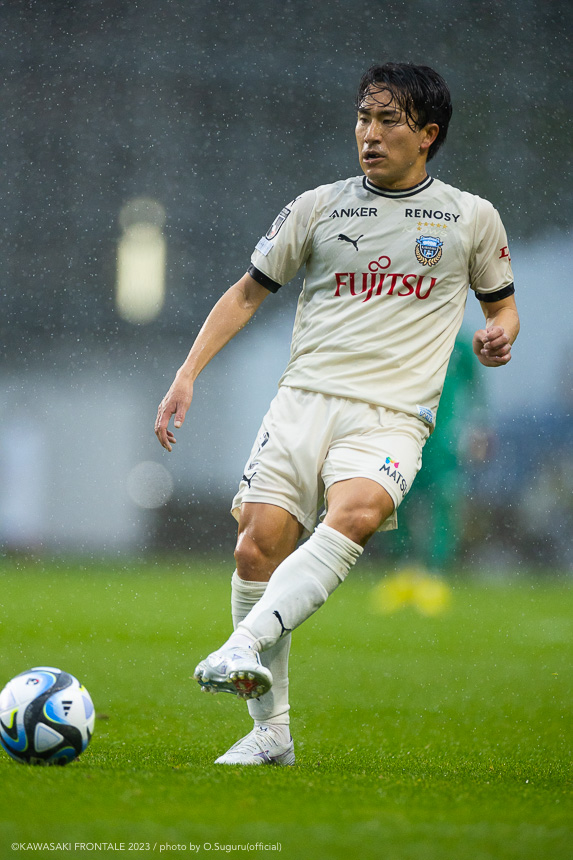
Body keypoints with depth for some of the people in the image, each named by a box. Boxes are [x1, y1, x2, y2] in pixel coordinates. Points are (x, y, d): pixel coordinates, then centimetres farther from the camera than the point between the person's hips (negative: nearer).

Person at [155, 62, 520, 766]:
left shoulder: (472, 218, 11)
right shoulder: (319, 207, 12)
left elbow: (501, 305, 23)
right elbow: (248, 292, 19)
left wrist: (499, 335, -2)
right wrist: (187, 375, 9)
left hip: (393, 415, -2)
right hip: (305, 397, 2)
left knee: (354, 512, -33)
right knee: (259, 544, -13)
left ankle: (248, 642, -41)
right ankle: (269, 730, -1)